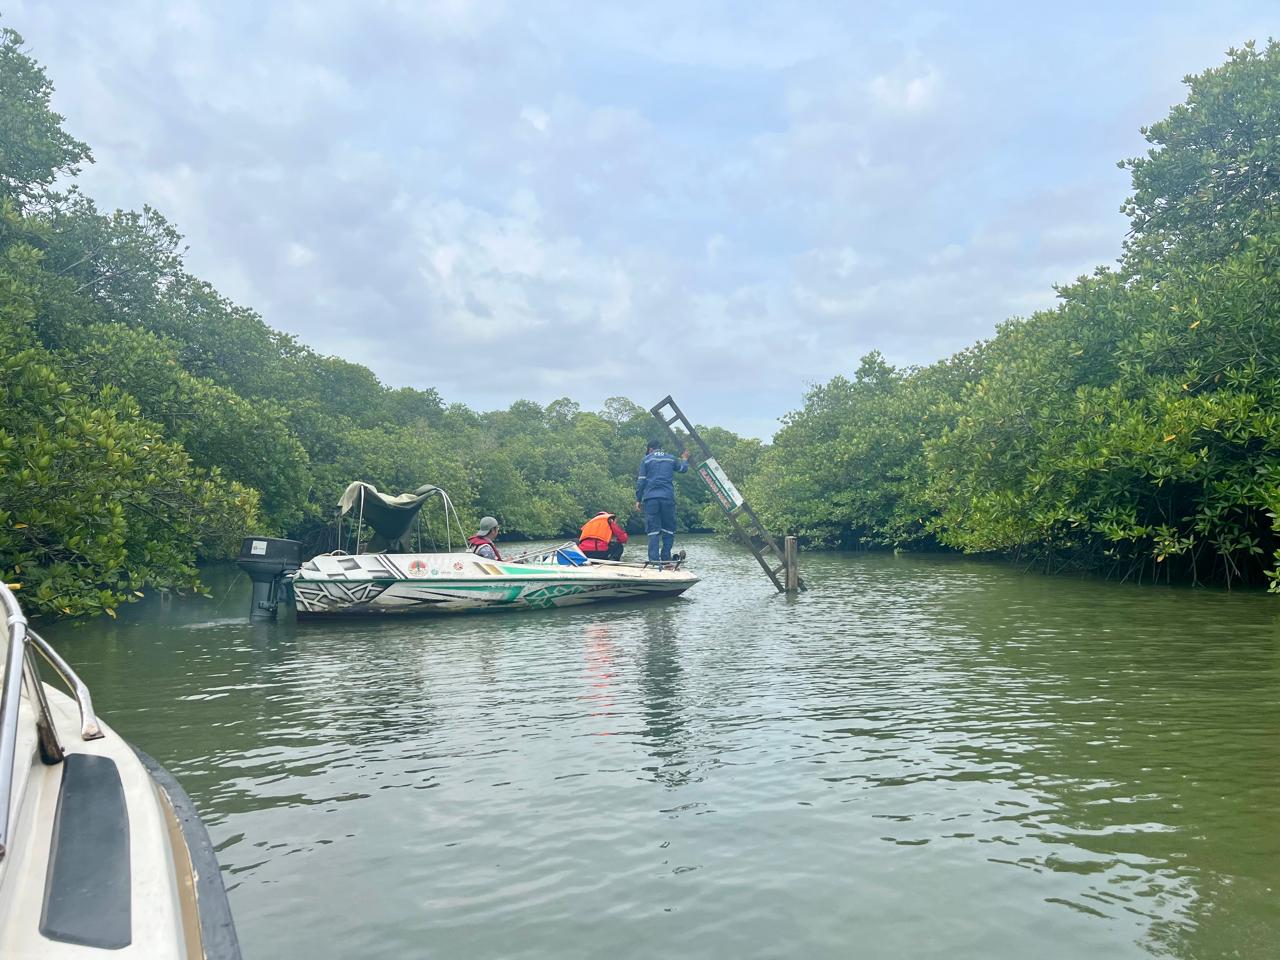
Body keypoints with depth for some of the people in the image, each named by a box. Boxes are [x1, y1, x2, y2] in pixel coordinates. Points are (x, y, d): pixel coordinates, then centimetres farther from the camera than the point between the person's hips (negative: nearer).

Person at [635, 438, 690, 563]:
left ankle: (654, 559, -8)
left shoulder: (646, 460, 7)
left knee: (653, 530, 0)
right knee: (669, 529, 10)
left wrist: (638, 499, 7)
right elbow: (683, 469, 33)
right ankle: (666, 558, 6)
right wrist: (684, 460, 54)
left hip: (650, 498, -1)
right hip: (668, 498, 1)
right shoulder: (671, 459, 14)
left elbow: (641, 481, 2)